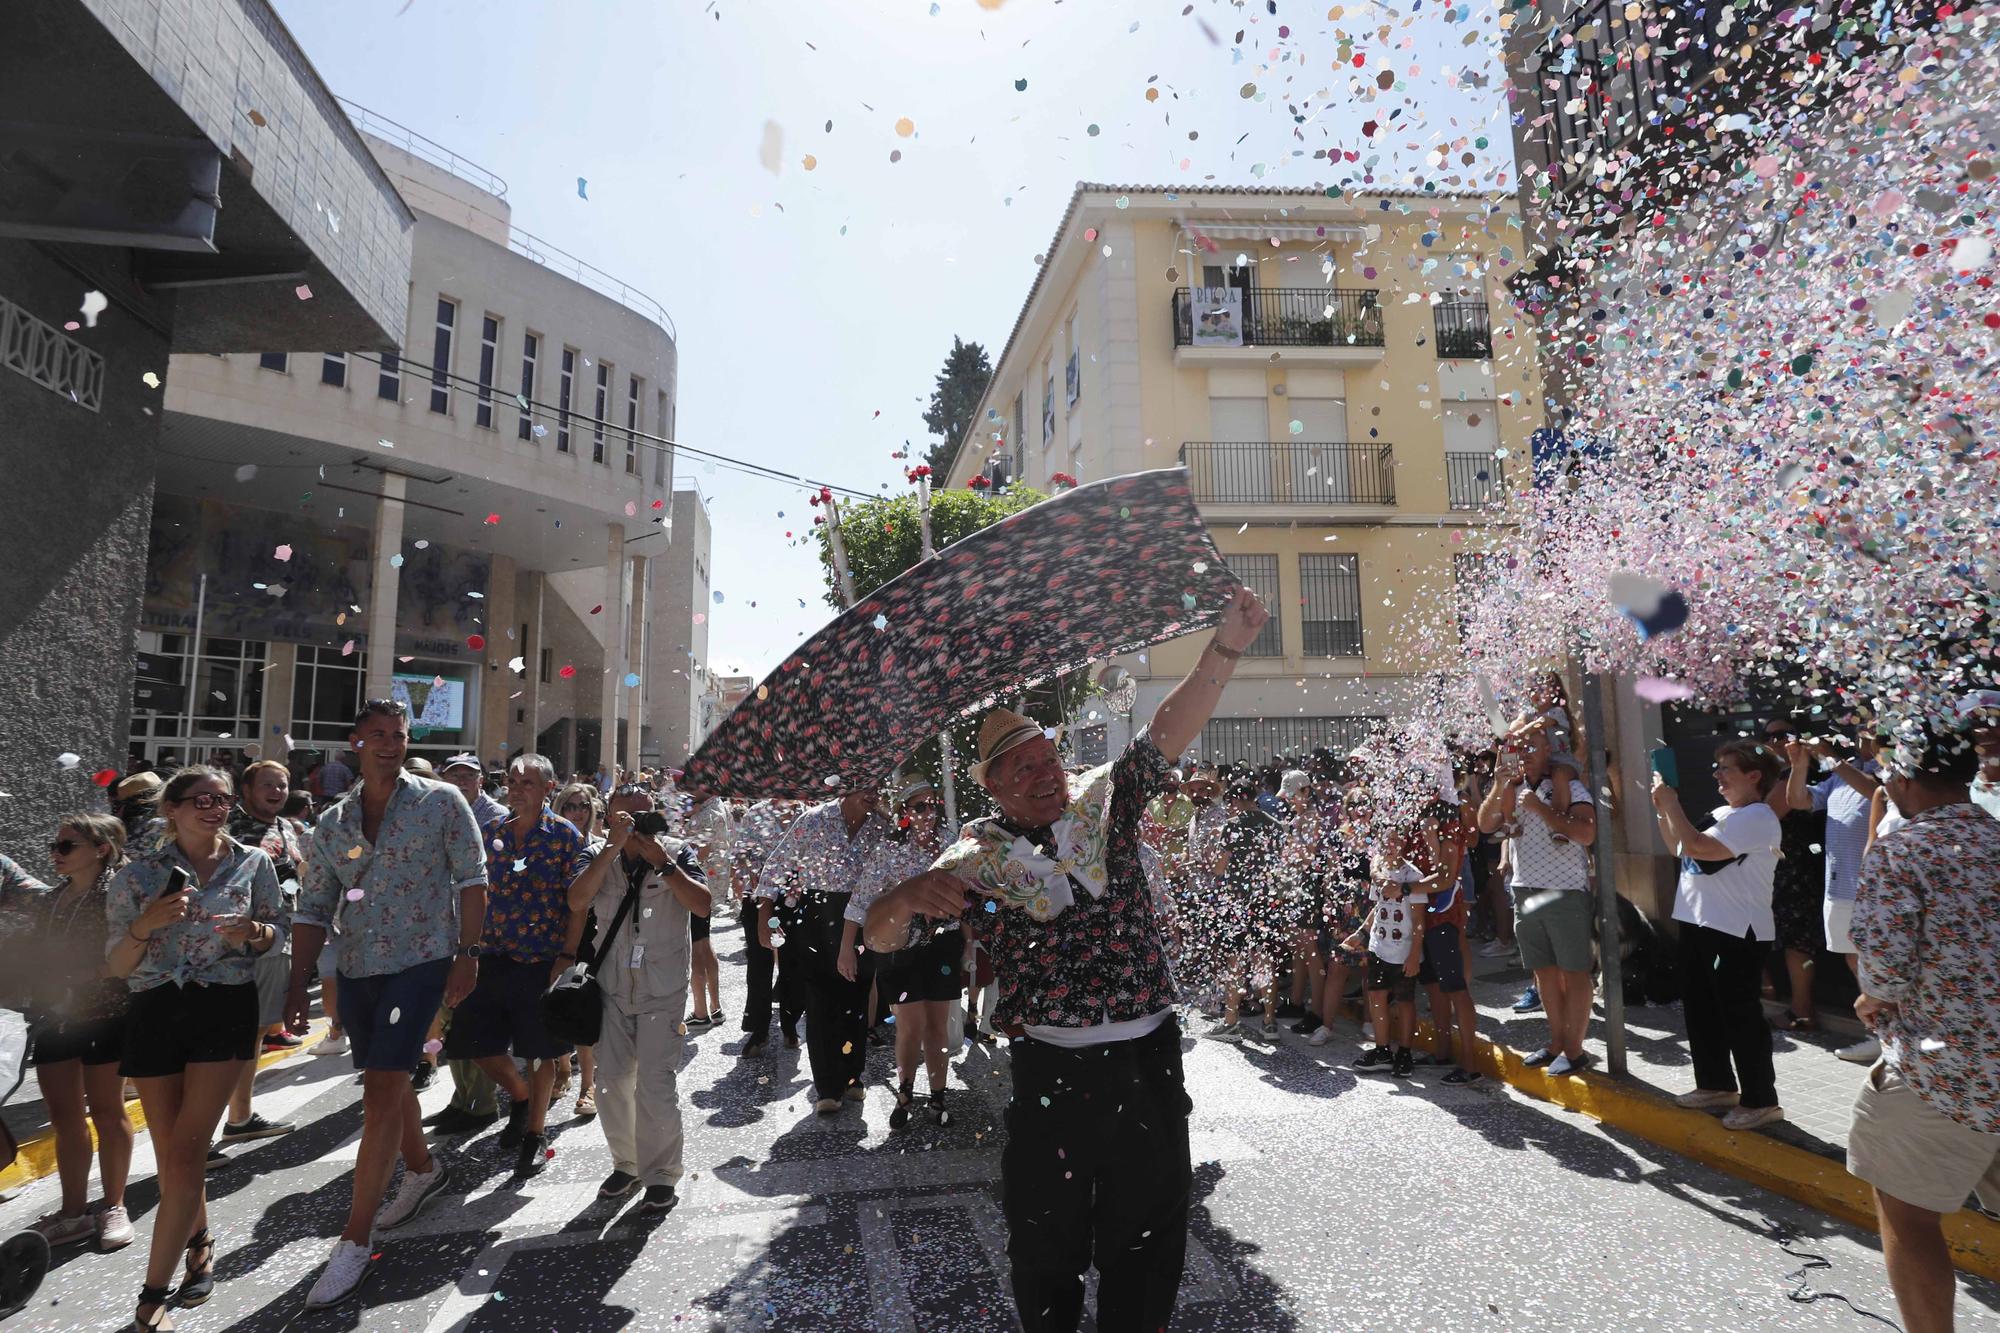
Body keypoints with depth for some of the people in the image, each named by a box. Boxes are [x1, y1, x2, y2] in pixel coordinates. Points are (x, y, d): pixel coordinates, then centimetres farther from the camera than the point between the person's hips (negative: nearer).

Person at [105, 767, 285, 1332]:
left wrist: (252, 932, -14)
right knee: (171, 1157, 11)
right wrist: (146, 925, -18)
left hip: (225, 1008, -2)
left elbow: (278, 930, 8)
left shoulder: (253, 863, 1)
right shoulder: (137, 876, 1)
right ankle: (199, 1244, 37)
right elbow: (117, 966, 2)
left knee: (184, 1156, -6)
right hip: (155, 1012, 2)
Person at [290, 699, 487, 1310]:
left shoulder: (441, 801, -6)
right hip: (356, 972, 5)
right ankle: (423, 1170, 44)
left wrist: (466, 953, -10)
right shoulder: (332, 822, 7)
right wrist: (297, 983, 3)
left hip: (419, 963, -5)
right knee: (387, 1082, 19)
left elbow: (472, 878, -6)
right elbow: (314, 907, 10)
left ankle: (355, 1240, 3)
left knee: (381, 1091, -8)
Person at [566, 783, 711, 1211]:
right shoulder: (602, 858, 4)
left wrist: (663, 863, -22)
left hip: (662, 988, -3)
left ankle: (661, 1174, 9)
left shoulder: (678, 854, -4)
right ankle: (626, 1163, 29)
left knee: (656, 1083, -6)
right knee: (612, 1081, 10)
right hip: (612, 986, 4)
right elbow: (577, 901, -12)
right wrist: (613, 846, -17)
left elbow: (703, 904, -18)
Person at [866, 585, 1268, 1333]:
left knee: (1147, 1242, 15)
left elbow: (1170, 731, -8)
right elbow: (881, 936, -7)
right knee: (1046, 1246, 14)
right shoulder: (976, 861, -3)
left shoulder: (1101, 801, 2)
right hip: (1051, 1071, -1)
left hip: (1149, 1057, 2)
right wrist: (909, 895, -31)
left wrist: (1226, 647, -21)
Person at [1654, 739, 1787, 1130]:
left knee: (1740, 1015, -1)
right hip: (1700, 925, 10)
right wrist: (1662, 811, 8)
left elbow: (1697, 847, -28)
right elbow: (1678, 849, 21)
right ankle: (1717, 1085, 30)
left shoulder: (1757, 817, -16)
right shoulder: (1723, 814, 14)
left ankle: (1761, 1100, 11)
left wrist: (1672, 804, -18)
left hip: (1737, 934, -10)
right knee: (1701, 1009, 17)